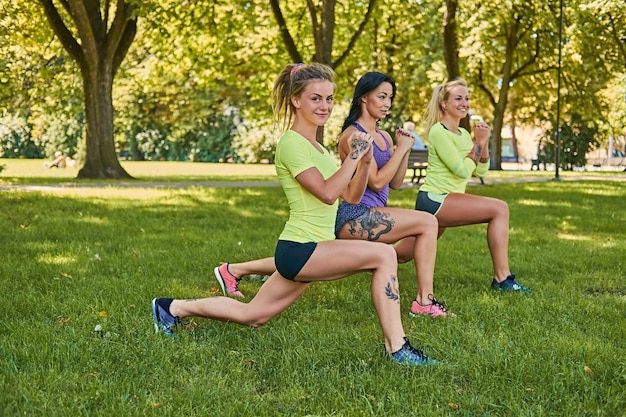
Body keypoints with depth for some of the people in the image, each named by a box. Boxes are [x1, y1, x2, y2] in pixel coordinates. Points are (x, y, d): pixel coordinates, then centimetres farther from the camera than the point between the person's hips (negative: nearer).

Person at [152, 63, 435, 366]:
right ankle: (396, 348, -16)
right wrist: (353, 155, -18)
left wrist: (365, 162, -1)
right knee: (383, 255, -21)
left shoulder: (316, 147, 17)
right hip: (299, 250, -10)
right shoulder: (292, 144, -13)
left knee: (250, 316, 16)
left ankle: (174, 308, 28)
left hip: (308, 253, 10)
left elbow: (351, 196, 14)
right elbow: (327, 192, -23)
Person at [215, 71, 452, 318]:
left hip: (368, 217, 10)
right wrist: (401, 150, -12)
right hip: (355, 216, -10)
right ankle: (425, 302, -13)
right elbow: (376, 182, -18)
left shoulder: (384, 137, 17)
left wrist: (405, 150, 3)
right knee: (427, 223, -15)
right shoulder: (353, 135, -12)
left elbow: (395, 184, 16)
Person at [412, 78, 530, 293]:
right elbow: (463, 170, -20)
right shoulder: (438, 132, -12)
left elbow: (480, 171, 11)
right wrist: (479, 142, -12)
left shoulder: (463, 134, 14)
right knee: (499, 209, -18)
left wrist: (484, 143, -3)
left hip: (443, 203, 10)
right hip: (434, 201, -10)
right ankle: (501, 278, -17)